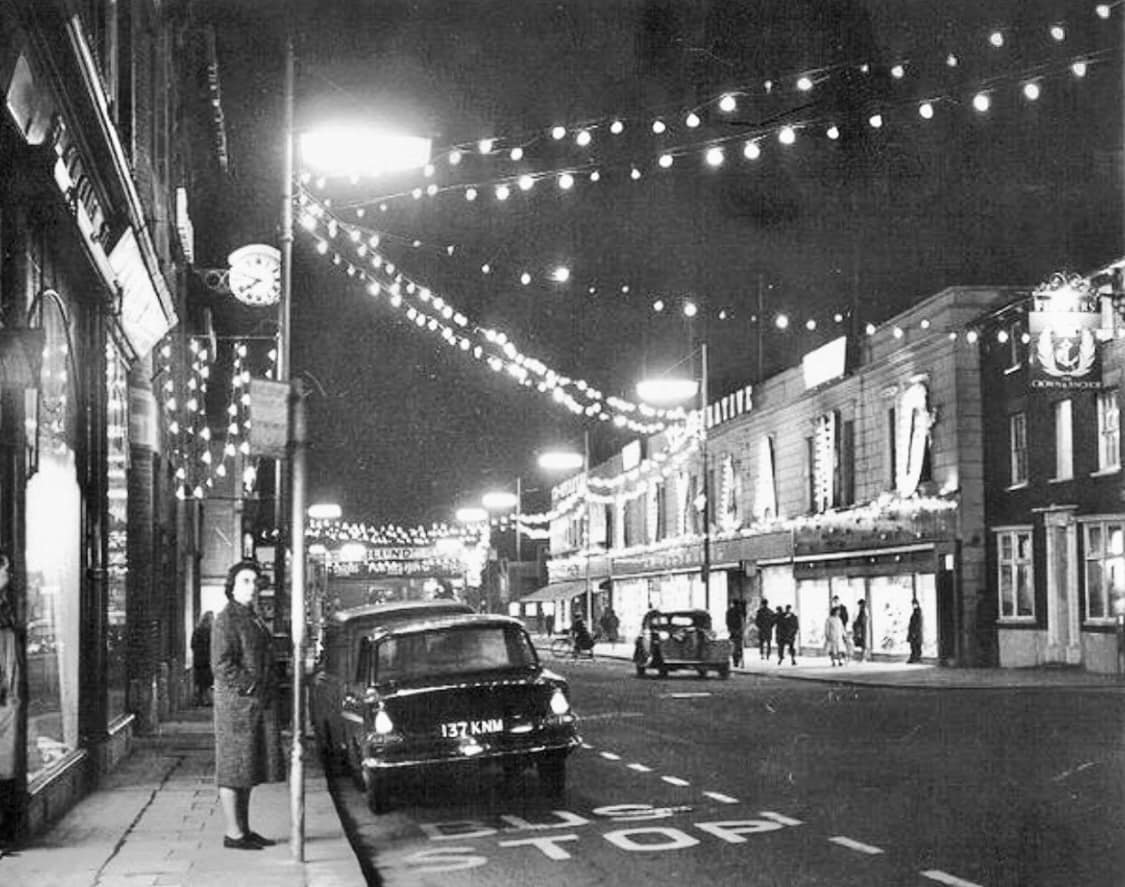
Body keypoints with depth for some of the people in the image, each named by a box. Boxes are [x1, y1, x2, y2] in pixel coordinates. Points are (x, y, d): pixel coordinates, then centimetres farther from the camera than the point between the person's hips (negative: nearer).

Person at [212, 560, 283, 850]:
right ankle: (233, 833, -2)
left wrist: (268, 689, 12)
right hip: (237, 700, -9)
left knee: (249, 771, 12)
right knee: (233, 768, -5)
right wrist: (250, 687, -16)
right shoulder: (226, 619, -11)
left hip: (258, 705, 9)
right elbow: (221, 665, -18)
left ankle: (244, 829, 17)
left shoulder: (254, 619, 17)